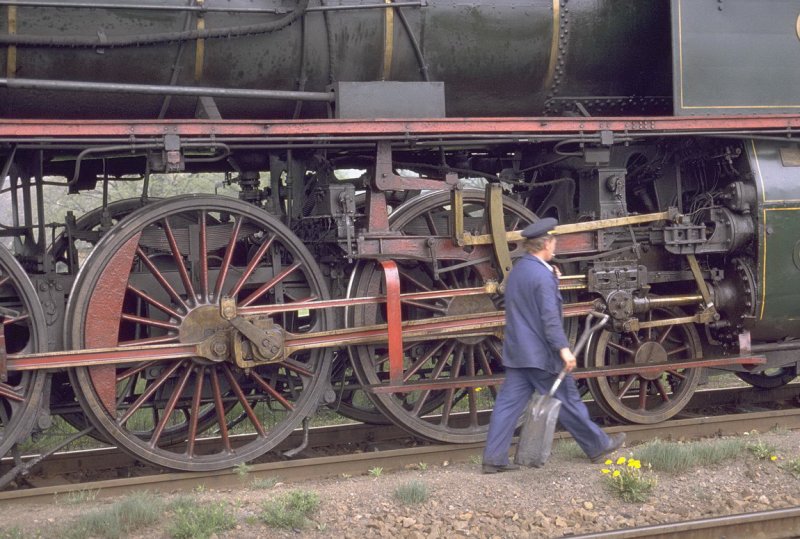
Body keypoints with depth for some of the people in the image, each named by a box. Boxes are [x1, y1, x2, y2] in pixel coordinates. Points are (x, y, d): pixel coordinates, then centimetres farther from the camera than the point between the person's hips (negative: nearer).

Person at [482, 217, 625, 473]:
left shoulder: (517, 271, 12)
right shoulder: (542, 276, -17)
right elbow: (550, 317, -23)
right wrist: (563, 348, -27)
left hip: (516, 352, 8)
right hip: (541, 355, -8)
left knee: (508, 403, 4)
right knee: (567, 401, 5)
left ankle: (493, 458, 0)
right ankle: (597, 446, 19)